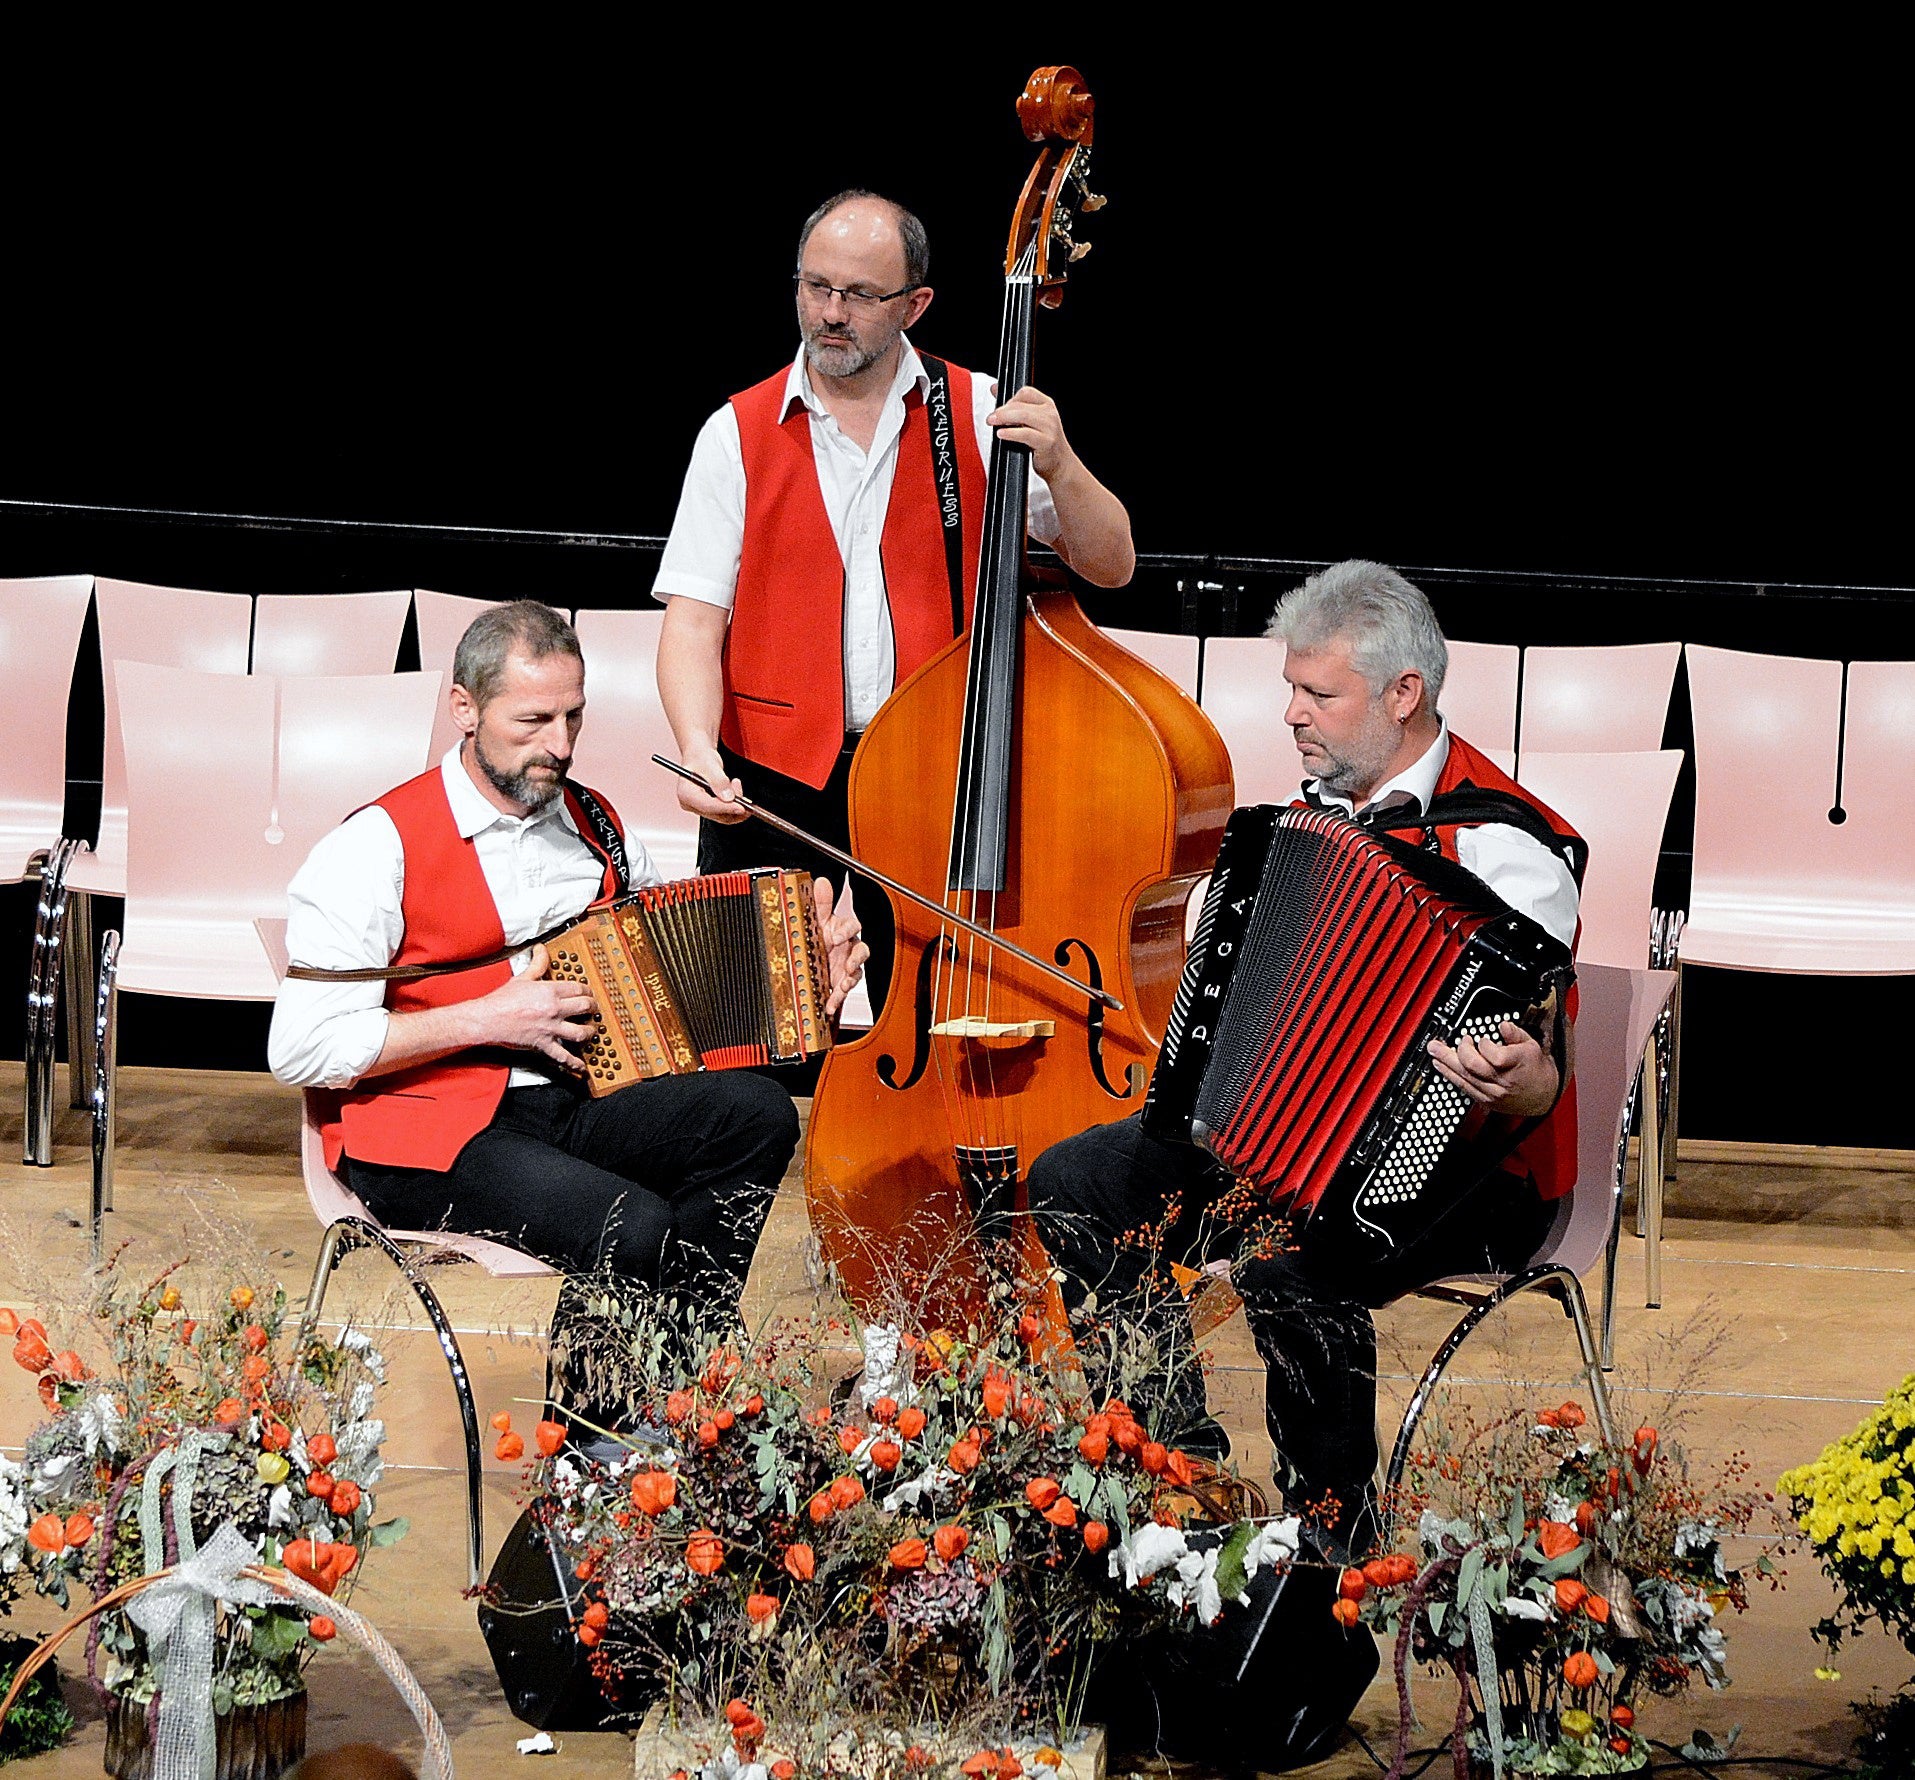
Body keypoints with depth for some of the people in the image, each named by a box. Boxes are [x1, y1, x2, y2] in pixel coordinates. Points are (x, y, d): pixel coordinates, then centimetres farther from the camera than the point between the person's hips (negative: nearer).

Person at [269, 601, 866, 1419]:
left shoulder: (593, 825, 14)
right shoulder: (379, 846, -7)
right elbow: (301, 1049, -14)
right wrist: (488, 1019, -15)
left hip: (572, 1105, 7)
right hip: (426, 1136, -6)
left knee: (756, 1112, -20)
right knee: (635, 1228, -31)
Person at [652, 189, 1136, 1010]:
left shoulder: (976, 415, 3)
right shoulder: (739, 434, 4)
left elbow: (1110, 566, 2)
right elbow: (694, 618, -2)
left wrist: (1058, 466, -16)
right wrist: (698, 748, -19)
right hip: (773, 783, 0)